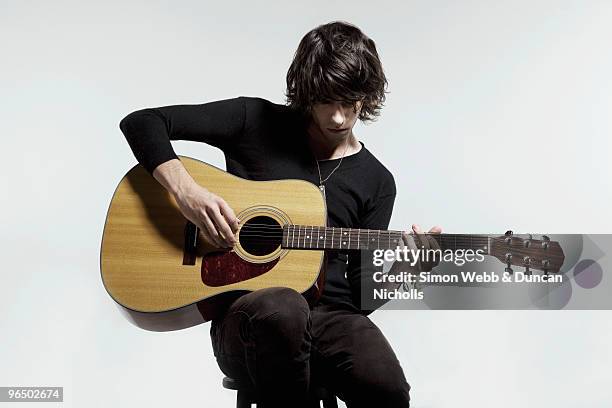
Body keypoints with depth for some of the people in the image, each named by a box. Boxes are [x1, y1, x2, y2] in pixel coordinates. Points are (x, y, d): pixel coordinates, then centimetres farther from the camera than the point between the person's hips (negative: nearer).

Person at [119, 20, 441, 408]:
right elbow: (141, 122, 1)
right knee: (282, 307, -40)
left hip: (331, 315, 2)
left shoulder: (377, 182, 13)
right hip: (245, 315, -1)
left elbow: (359, 293, 12)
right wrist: (186, 190, -15)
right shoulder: (255, 121, 5)